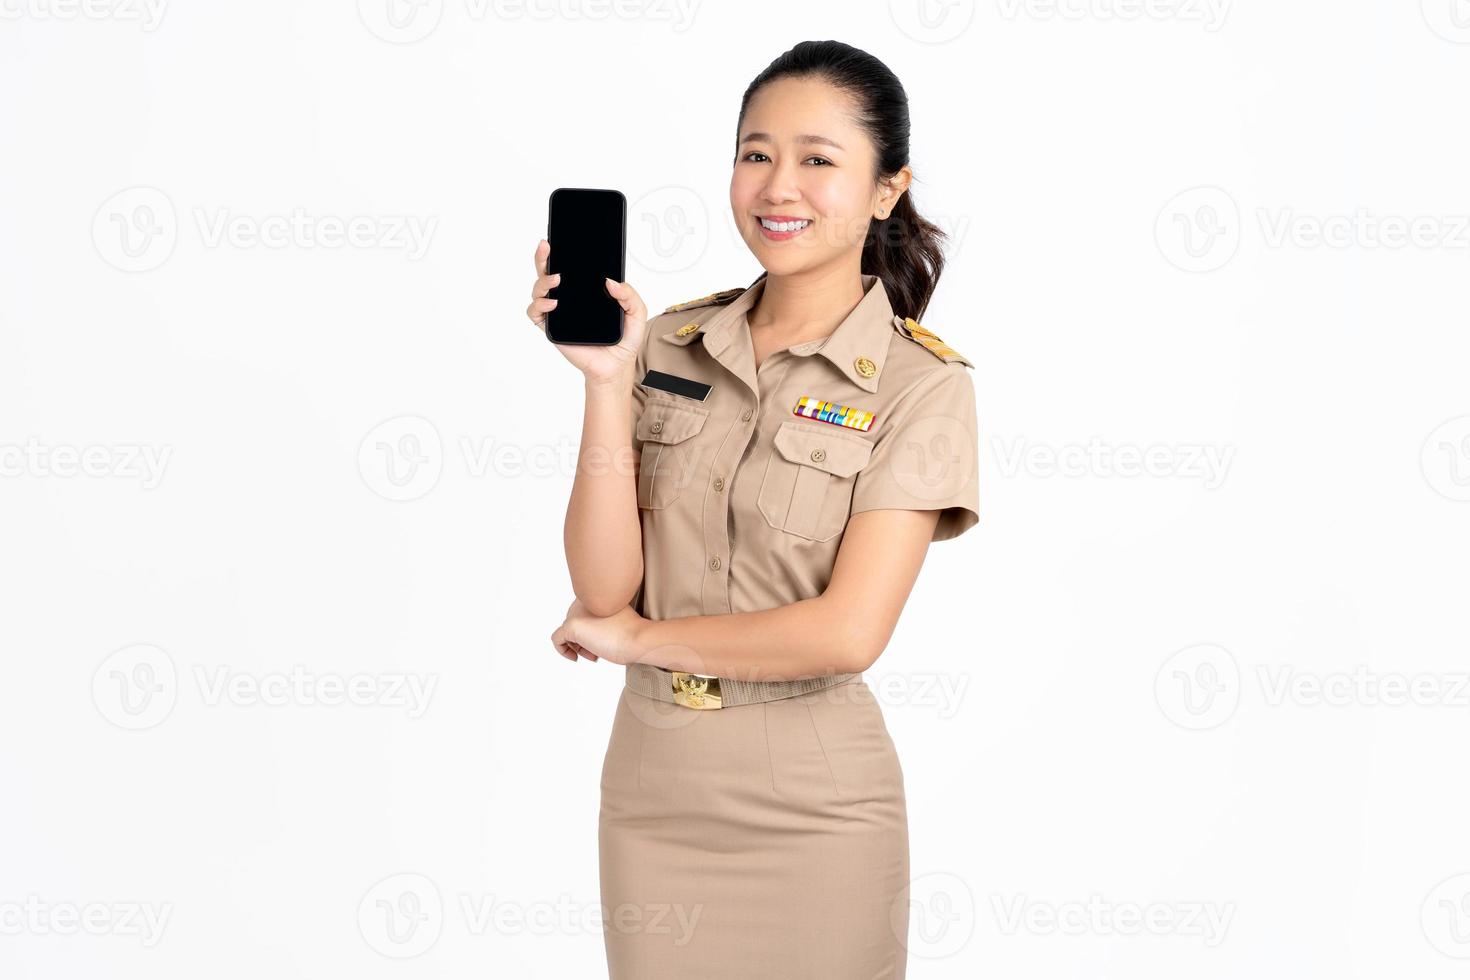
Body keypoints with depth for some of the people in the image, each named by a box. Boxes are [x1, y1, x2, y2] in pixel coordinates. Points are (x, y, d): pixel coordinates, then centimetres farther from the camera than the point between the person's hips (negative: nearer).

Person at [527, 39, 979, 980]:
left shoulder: (922, 383, -9)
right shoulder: (672, 345, 3)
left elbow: (847, 632, -18)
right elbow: (604, 586, -4)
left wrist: (636, 636, -8)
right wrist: (607, 380, -13)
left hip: (812, 806, -3)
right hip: (650, 786, 4)